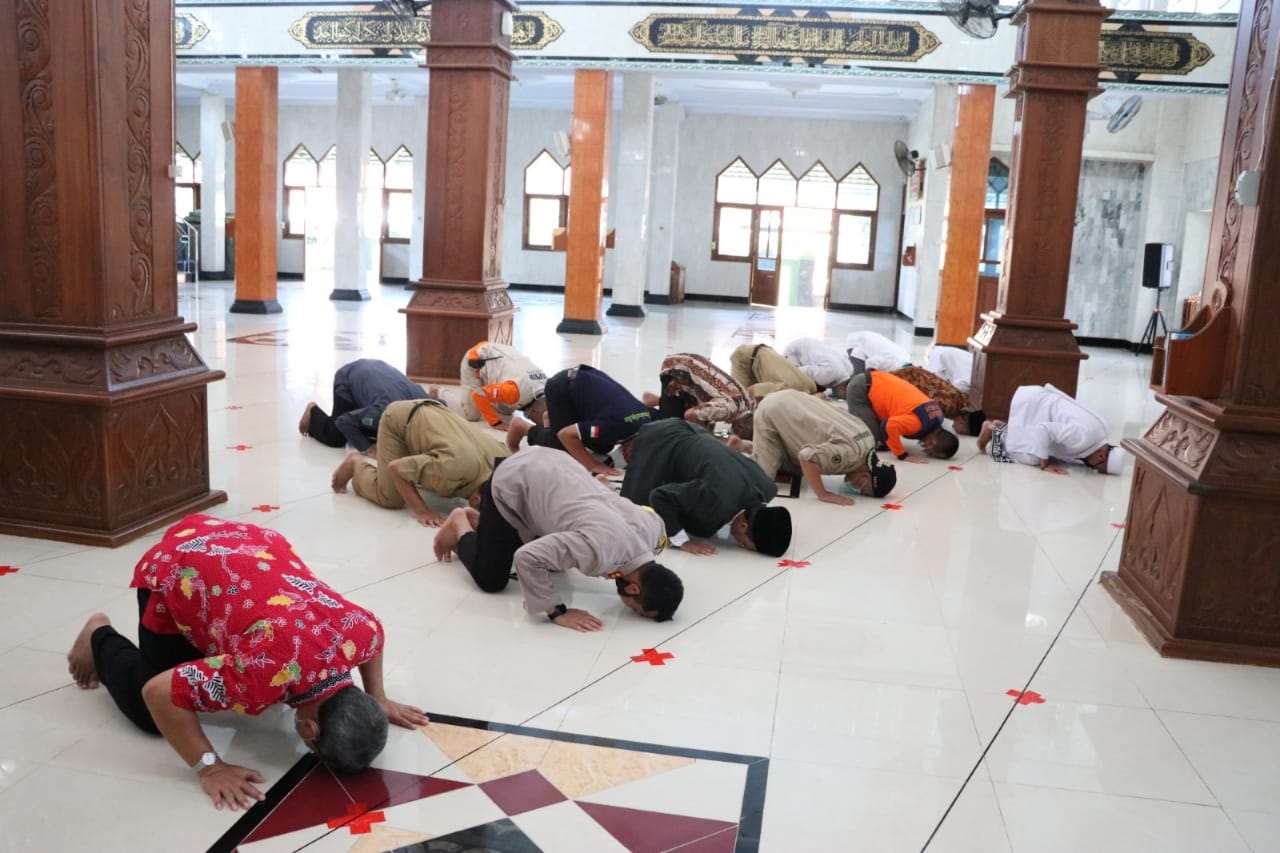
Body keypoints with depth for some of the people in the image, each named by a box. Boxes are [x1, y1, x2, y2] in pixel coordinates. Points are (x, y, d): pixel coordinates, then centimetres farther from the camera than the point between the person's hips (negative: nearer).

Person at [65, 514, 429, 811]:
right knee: (151, 715, 1)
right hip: (174, 568, -5)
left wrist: (379, 701, 3)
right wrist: (210, 768, -28)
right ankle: (100, 638, 25)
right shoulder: (268, 671, -40)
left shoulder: (360, 629, -22)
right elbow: (158, 694, -33)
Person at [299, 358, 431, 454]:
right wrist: (367, 448, -36)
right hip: (348, 379, -5)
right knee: (336, 438, -5)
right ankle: (313, 412, 22)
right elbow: (343, 421, -33)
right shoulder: (383, 412, -44)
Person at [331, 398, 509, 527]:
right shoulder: (456, 468, -42)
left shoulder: (501, 459, -24)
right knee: (390, 498, -12)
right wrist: (422, 510, -30)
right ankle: (354, 464, 15)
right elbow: (395, 467, -31)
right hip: (398, 419, -6)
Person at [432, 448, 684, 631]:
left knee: (551, 562, 22)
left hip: (545, 465, 7)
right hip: (512, 484, -7)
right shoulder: (600, 549, -40)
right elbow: (527, 558, -38)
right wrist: (558, 612, -30)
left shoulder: (654, 527, -16)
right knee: (490, 580, -4)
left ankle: (478, 517, 35)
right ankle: (461, 524, 23)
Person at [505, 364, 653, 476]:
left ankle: (552, 418, 26)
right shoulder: (619, 426, -38)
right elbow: (565, 434, -33)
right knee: (565, 449, -11)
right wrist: (593, 465, -27)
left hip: (586, 378, 7)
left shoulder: (648, 417, -17)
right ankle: (523, 428, 11)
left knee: (603, 447, 9)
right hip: (563, 387, -7)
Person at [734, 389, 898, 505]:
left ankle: (742, 445, 25)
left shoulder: (868, 440, -3)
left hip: (786, 402, 8)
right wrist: (823, 494, -33)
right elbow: (807, 457, -42)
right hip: (771, 410, -8)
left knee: (796, 470, 14)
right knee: (763, 475, -12)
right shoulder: (851, 454, -31)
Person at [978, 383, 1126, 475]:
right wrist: (1045, 465, -25)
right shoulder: (1083, 436, -30)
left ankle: (1002, 428, 18)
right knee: (1029, 457, -16)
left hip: (1039, 400, 9)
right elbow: (1043, 429, -32)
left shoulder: (1101, 431, -2)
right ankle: (996, 430, 5)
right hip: (1032, 402, -9)